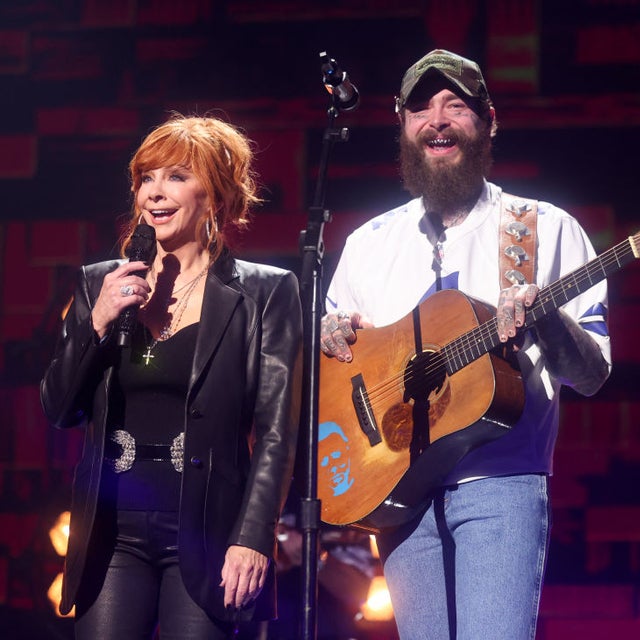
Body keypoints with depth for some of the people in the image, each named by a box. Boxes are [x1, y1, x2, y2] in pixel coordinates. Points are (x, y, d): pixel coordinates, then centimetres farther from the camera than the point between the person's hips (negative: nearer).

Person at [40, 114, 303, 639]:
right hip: (114, 531, 3)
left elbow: (276, 432, -2)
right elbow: (60, 411, 10)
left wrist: (253, 539, -12)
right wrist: (98, 322, -4)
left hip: (205, 535, -3)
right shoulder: (100, 285, 13)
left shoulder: (265, 292, 2)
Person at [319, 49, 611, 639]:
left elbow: (592, 374, 2)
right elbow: (335, 348, 25)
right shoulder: (369, 242, 16)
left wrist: (543, 319, -19)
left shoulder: (546, 229, 5)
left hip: (501, 484, -4)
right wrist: (331, 334, 2)